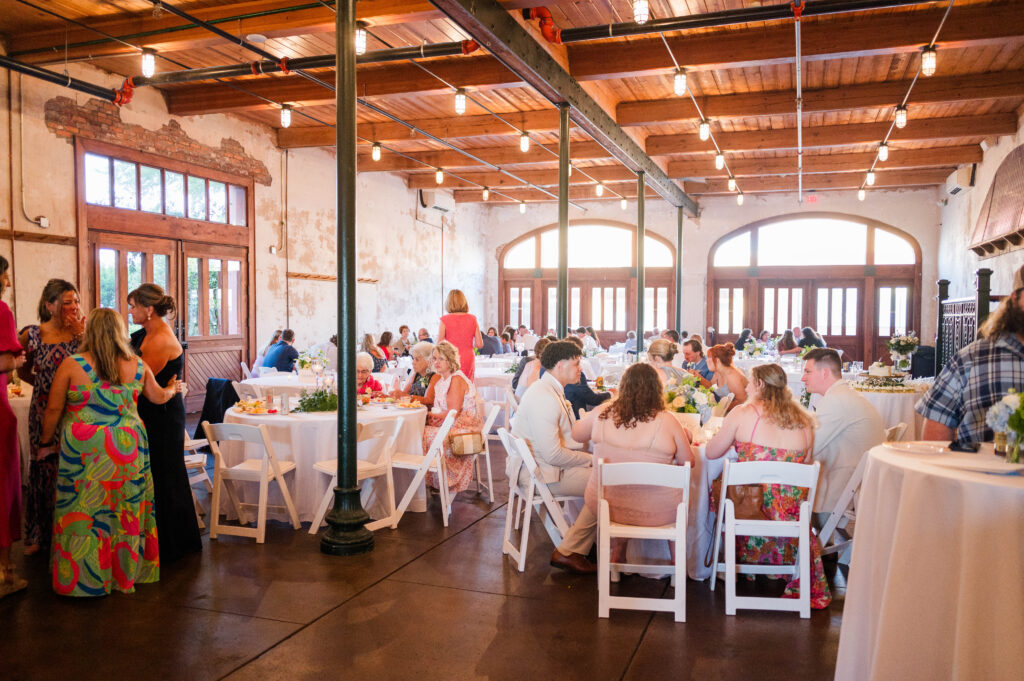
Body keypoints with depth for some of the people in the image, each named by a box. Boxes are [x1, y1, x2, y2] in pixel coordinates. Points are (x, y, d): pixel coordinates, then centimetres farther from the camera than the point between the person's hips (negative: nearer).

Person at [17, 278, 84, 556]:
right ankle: (39, 534, 25)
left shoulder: (81, 332, -1)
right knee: (44, 470, 9)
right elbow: (23, 371, 11)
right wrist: (46, 384, 1)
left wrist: (82, 334, -17)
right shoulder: (32, 334, -3)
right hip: (44, 412, 0)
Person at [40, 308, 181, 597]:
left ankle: (84, 579, 18)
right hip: (127, 448, 3)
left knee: (84, 512, 8)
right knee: (126, 511, 13)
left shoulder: (72, 365, -6)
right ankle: (125, 574, 25)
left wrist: (47, 442, 13)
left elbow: (54, 409, -2)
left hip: (83, 451, -3)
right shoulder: (137, 365, 2)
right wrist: (173, 388, 36)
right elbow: (159, 397, 14)